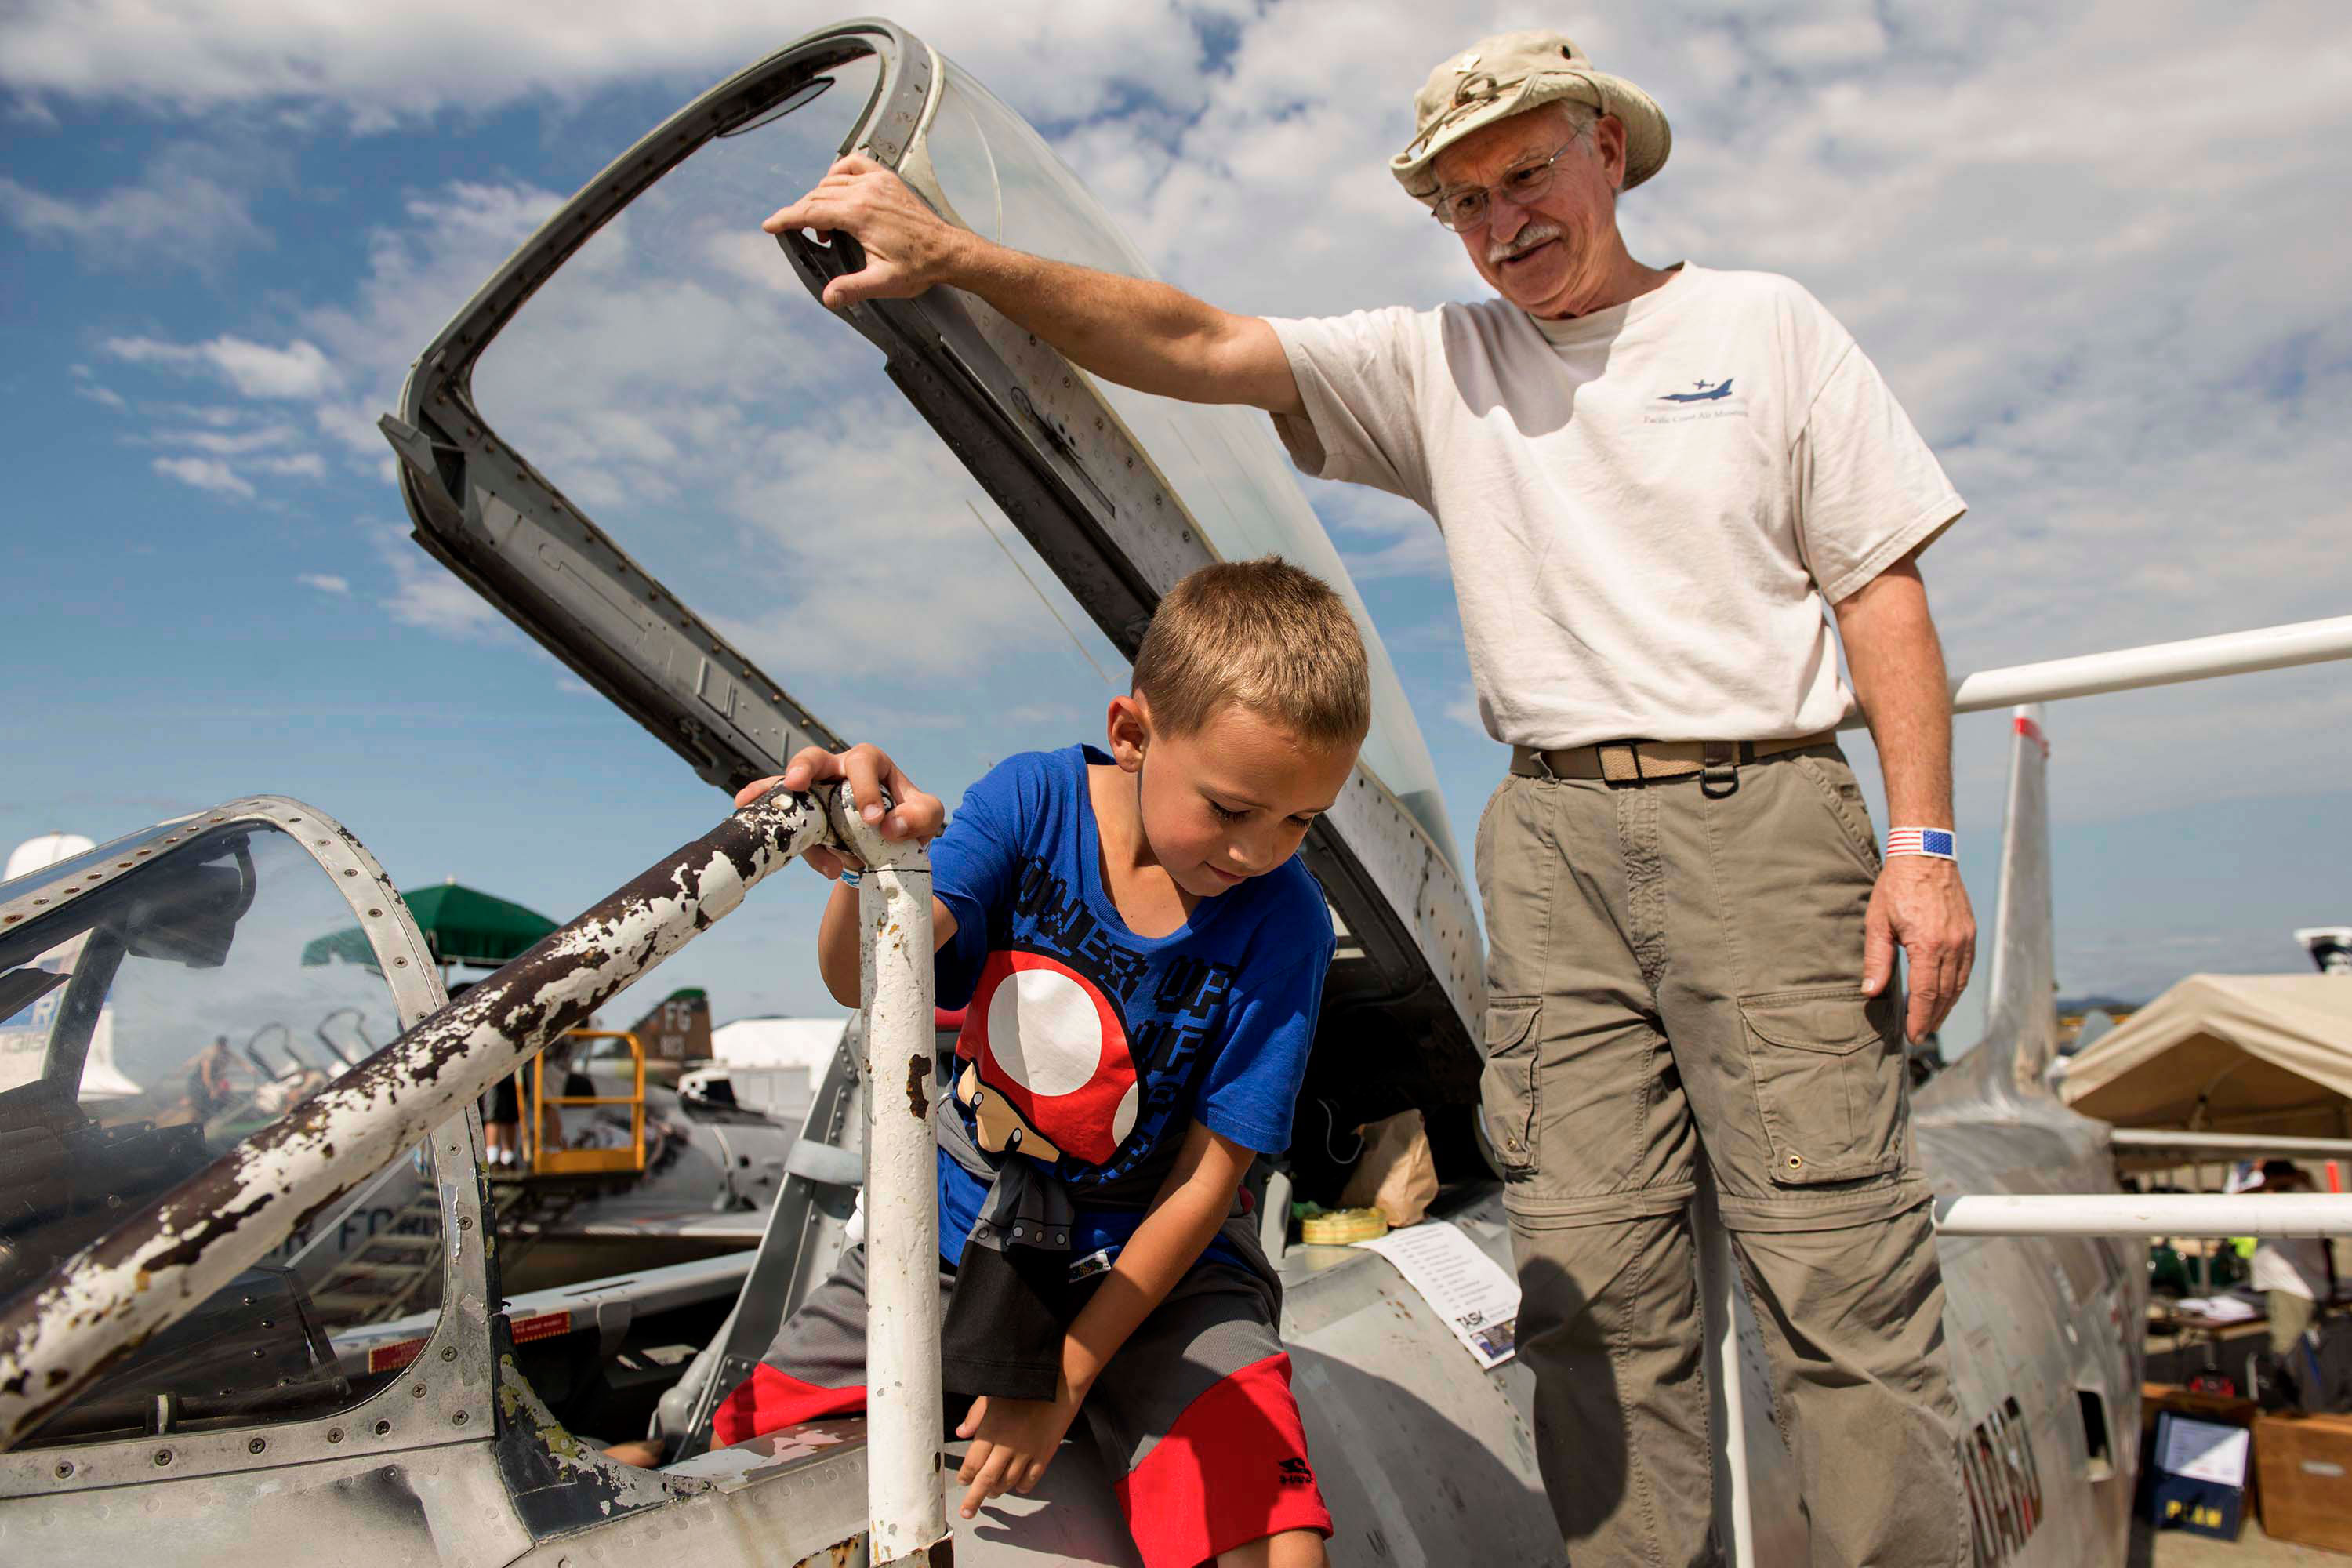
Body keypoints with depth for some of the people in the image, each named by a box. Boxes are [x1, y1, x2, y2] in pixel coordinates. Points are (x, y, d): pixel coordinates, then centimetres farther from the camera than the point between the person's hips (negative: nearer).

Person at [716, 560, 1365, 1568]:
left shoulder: (1282, 922, -16)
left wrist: (1065, 1379, -13)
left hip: (1152, 1258, -1)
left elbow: (1206, 1181, -12)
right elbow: (864, 980, -28)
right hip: (960, 1221, 2)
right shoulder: (1036, 801, -13)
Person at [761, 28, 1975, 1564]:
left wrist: (1923, 841, -4)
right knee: (1590, 1279, 2)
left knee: (1840, 1266, -5)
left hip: (1762, 815, -1)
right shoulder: (1435, 366, 14)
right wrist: (953, 253, -6)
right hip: (1553, 833, 2)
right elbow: (1194, 345, 4)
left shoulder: (1767, 325, 11)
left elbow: (1883, 590, 6)